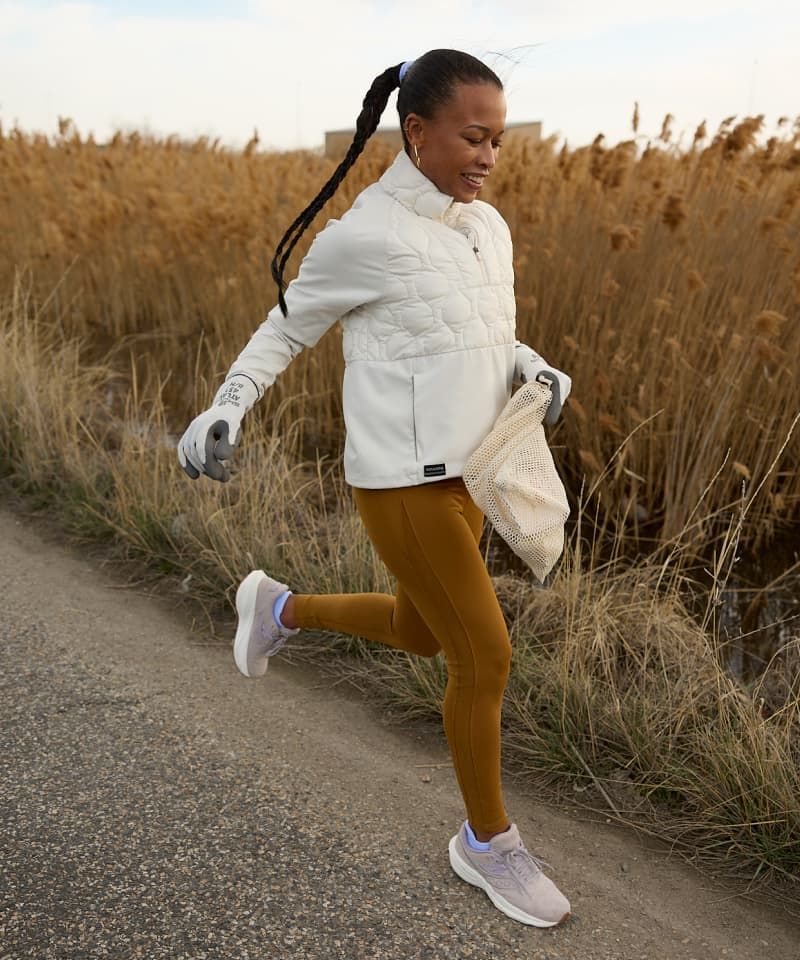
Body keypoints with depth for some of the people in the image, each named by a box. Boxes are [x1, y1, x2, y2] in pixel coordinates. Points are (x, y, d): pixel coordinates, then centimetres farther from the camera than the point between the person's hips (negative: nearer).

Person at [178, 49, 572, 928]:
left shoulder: (488, 228, 7)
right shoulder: (363, 235, -13)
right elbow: (287, 327, -1)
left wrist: (533, 370, -3)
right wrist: (226, 407, -13)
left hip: (464, 474, 8)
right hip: (403, 484, -8)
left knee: (422, 634, 23)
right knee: (485, 660, -1)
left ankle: (278, 608, 45)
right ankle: (487, 842, 23)